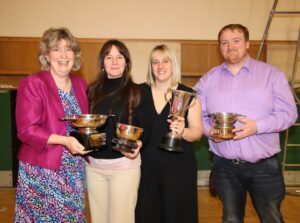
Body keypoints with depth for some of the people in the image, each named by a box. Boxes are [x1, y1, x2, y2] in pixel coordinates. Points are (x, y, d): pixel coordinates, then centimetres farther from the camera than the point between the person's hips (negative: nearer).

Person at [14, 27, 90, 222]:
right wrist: (64, 140, -26)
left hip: (75, 170, 5)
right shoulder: (32, 84, -10)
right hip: (41, 171, -5)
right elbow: (27, 130, -16)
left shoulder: (81, 84, 8)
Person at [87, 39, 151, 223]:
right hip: (94, 164, 3)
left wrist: (138, 144, -22)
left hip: (125, 163, -3)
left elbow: (145, 127, -2)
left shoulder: (136, 92, -2)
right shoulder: (93, 91, 6)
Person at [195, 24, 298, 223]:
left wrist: (257, 126, -20)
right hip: (225, 166, 2)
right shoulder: (208, 79, 7)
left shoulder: (271, 74, -1)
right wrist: (209, 130, -13)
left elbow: (288, 113, -5)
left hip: (265, 165, -2)